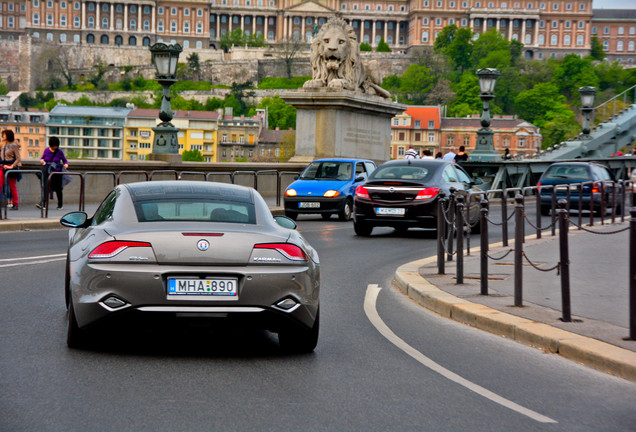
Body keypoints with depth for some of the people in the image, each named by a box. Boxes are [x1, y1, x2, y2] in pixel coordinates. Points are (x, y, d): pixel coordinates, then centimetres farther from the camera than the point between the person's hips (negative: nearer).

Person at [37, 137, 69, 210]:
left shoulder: (59, 152, -3)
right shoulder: (46, 150, 2)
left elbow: (65, 160, 5)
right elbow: (42, 158, 16)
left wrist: (66, 164, -17)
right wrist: (41, 160, -7)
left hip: (56, 171, -1)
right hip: (47, 171, 1)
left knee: (58, 188, 8)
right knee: (45, 187, -13)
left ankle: (60, 204, 25)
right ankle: (43, 204, -19)